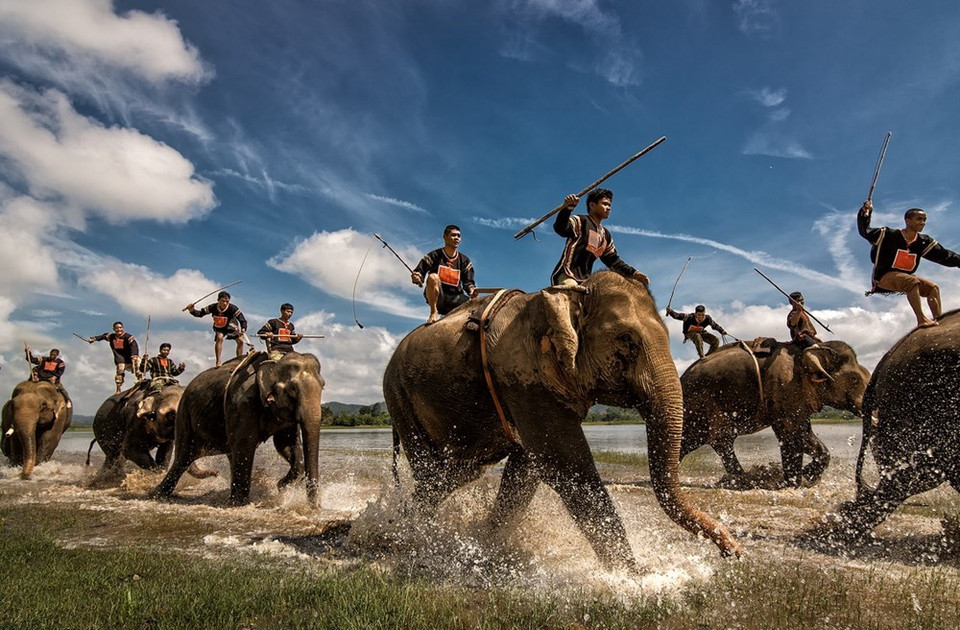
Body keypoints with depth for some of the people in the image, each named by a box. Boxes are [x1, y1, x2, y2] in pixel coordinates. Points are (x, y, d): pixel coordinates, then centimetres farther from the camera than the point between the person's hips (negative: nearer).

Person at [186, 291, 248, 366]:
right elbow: (200, 314, -18)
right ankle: (218, 361, -21)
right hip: (219, 327, 0)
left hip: (230, 326, 0)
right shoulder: (213, 307, -28)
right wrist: (192, 310, -38)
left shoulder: (233, 308, -35)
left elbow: (242, 320, -38)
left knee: (240, 341, -10)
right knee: (219, 337, -28)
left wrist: (243, 329, -57)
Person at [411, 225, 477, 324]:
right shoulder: (434, 255, 0)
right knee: (433, 277, -33)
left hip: (455, 299, 3)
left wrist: (471, 290, -17)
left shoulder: (464, 260, 9)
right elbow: (419, 272, -5)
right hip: (436, 297, -2)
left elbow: (467, 282, 6)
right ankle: (434, 312, -20)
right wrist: (416, 278, -29)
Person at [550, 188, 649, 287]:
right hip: (566, 276, -8)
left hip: (585, 281, 9)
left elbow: (613, 260, 26)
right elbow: (560, 229, -21)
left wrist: (632, 273, 14)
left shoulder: (605, 235, 22)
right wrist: (567, 208, -40)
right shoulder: (580, 221, -1)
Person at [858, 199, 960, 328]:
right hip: (884, 276, -8)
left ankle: (938, 320, -16)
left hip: (904, 277, 8)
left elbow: (945, 256, 9)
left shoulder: (924, 242, 6)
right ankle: (921, 320, -38)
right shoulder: (889, 235, -11)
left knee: (933, 288, -7)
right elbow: (865, 231, -12)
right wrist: (865, 214, -24)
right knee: (913, 281, -32)